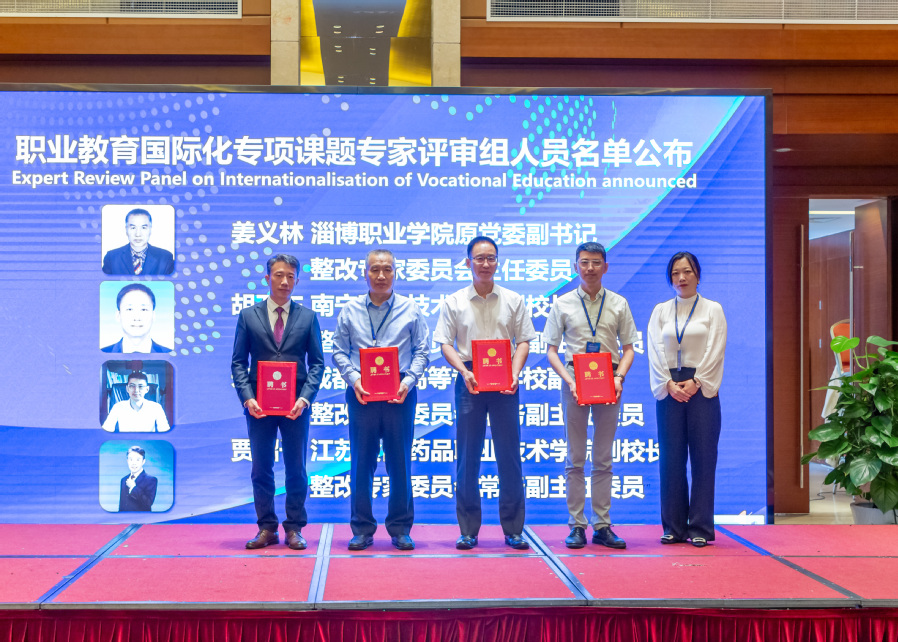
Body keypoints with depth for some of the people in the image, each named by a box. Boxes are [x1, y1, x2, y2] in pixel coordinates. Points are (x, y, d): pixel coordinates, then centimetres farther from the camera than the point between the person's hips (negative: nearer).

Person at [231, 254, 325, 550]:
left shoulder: (307, 317, 7)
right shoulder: (248, 316, 6)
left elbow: (317, 362, 4)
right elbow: (238, 362, 3)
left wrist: (304, 398, -11)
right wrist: (247, 397, -11)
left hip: (296, 404, 0)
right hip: (259, 403, 0)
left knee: (296, 468, 4)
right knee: (261, 468, 4)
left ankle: (294, 529, 12)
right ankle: (267, 528, 13)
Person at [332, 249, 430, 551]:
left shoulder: (410, 310, 8)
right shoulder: (350, 311, 9)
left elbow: (422, 351, 6)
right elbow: (339, 351, 7)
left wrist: (408, 381, -10)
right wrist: (354, 379, -9)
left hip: (399, 393, 0)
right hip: (361, 393, 0)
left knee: (400, 461, 2)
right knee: (361, 461, 1)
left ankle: (400, 529, 10)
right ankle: (362, 529, 9)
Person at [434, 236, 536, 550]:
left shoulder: (513, 300, 8)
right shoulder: (454, 303, 6)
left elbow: (523, 341, 7)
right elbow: (446, 343, 3)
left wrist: (514, 374, -9)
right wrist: (464, 371, -13)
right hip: (470, 381, 0)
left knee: (509, 454, 1)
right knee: (468, 456, 2)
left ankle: (513, 530, 8)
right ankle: (468, 530, 9)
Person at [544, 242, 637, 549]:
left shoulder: (618, 304, 8)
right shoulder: (563, 304, 5)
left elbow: (628, 348, 9)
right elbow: (552, 350, 4)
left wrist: (619, 377, -9)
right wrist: (569, 380, -11)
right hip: (574, 380, -1)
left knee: (603, 460, 5)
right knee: (575, 458, 2)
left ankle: (602, 526, 9)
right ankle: (576, 526, 6)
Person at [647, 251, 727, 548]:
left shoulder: (712, 310, 7)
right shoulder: (661, 311, 12)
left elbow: (715, 351, -2)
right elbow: (655, 351, 4)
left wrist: (695, 382, -12)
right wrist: (670, 384, -9)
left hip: (701, 388, -2)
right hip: (669, 388, 2)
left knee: (703, 458, -3)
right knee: (671, 458, 2)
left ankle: (700, 527, 2)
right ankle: (674, 527, 8)